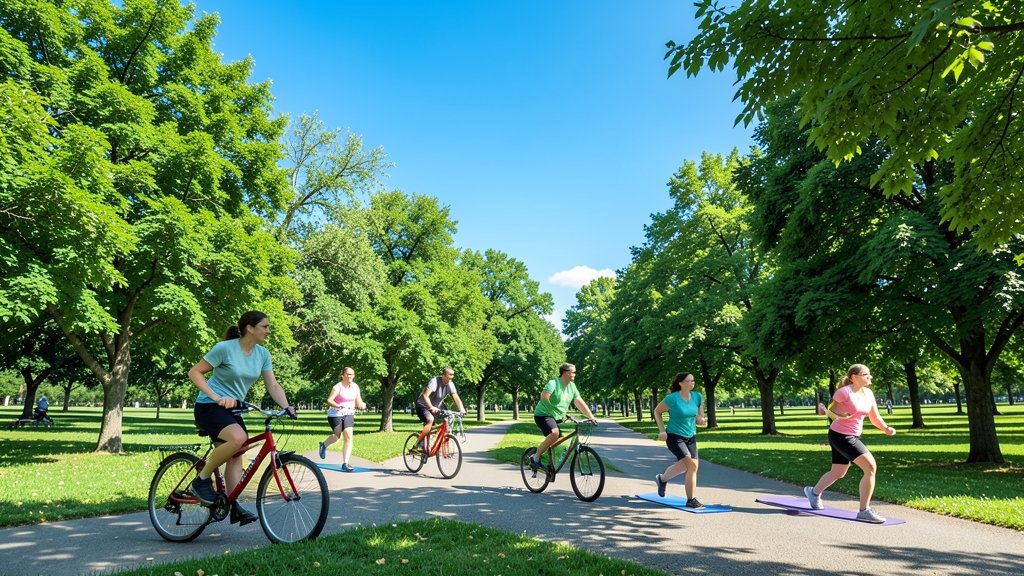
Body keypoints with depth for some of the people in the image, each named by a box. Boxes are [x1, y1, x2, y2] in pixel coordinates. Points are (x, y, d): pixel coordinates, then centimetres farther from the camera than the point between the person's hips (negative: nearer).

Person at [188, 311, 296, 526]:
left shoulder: (262, 354, 1)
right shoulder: (225, 348, -16)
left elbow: (273, 385, 1)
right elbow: (195, 373, -13)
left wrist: (286, 407, -15)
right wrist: (216, 397, -25)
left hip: (232, 409, 7)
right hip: (209, 407, -7)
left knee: (235, 455, -2)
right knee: (238, 437, -30)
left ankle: (234, 507, 2)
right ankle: (202, 480, -11)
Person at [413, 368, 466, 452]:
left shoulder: (450, 385, -7)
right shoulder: (435, 381, -25)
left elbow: (456, 398, -11)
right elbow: (425, 396, -34)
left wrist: (462, 409, -27)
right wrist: (431, 407, -47)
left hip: (435, 408, 7)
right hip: (422, 405, -7)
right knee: (430, 419, -30)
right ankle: (419, 443, -20)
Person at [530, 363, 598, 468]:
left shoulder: (572, 386, 5)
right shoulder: (554, 383, -18)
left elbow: (580, 403, 4)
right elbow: (544, 396, -33)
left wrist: (591, 417, -3)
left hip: (558, 417, 9)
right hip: (543, 415, -8)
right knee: (554, 433, -32)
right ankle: (535, 458, -17)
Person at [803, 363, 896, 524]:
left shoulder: (868, 393, 4)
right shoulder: (844, 392, -18)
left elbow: (875, 417, 8)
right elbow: (830, 410, -8)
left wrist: (886, 429, -8)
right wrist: (838, 416, -28)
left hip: (853, 437, 9)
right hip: (840, 436, -9)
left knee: (837, 473, 22)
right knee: (870, 467, -18)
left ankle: (813, 492, 46)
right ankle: (864, 511, -10)